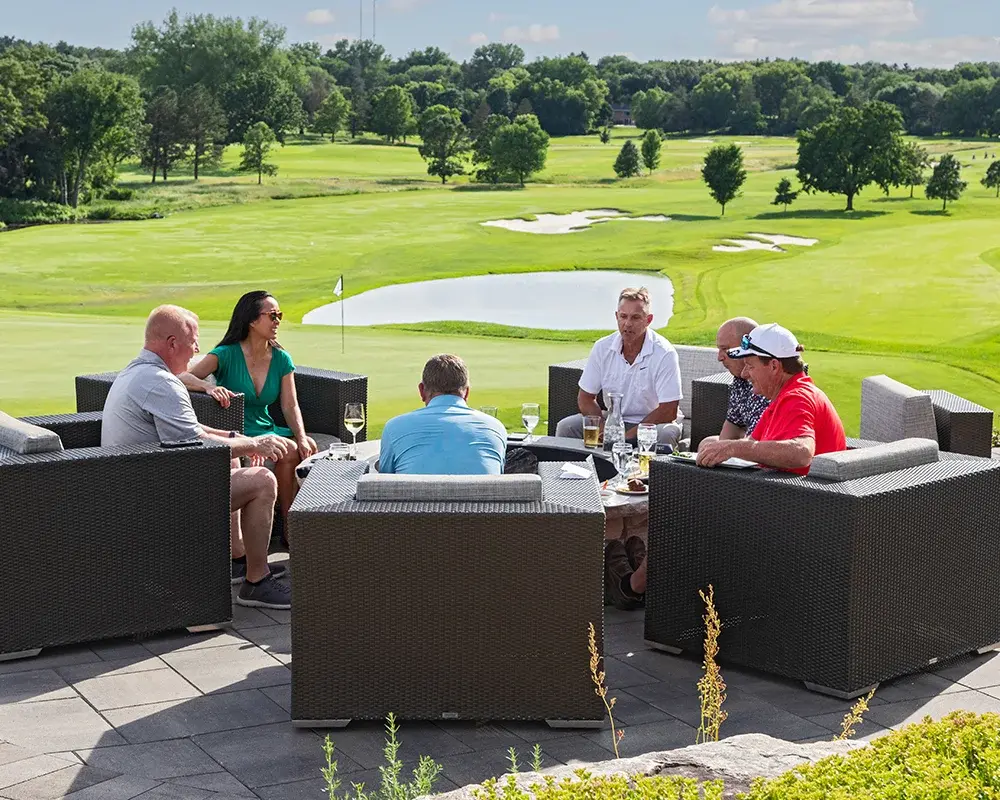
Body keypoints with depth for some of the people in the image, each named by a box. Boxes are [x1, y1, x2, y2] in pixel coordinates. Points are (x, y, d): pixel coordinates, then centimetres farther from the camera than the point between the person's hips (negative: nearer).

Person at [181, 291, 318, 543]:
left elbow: (290, 406, 1)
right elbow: (184, 377, -21)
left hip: (267, 428, 6)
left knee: (309, 446, -21)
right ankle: (288, 528, -15)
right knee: (288, 453, -27)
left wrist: (301, 437, -17)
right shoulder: (227, 354, -9)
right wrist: (210, 387, -43)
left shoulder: (281, 359, 7)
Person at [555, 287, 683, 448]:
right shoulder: (602, 347, -4)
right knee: (566, 427, -16)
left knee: (665, 434, -38)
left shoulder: (664, 353, -17)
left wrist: (628, 436, -23)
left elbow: (668, 411, -18)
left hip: (653, 423, -4)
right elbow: (585, 398, 2)